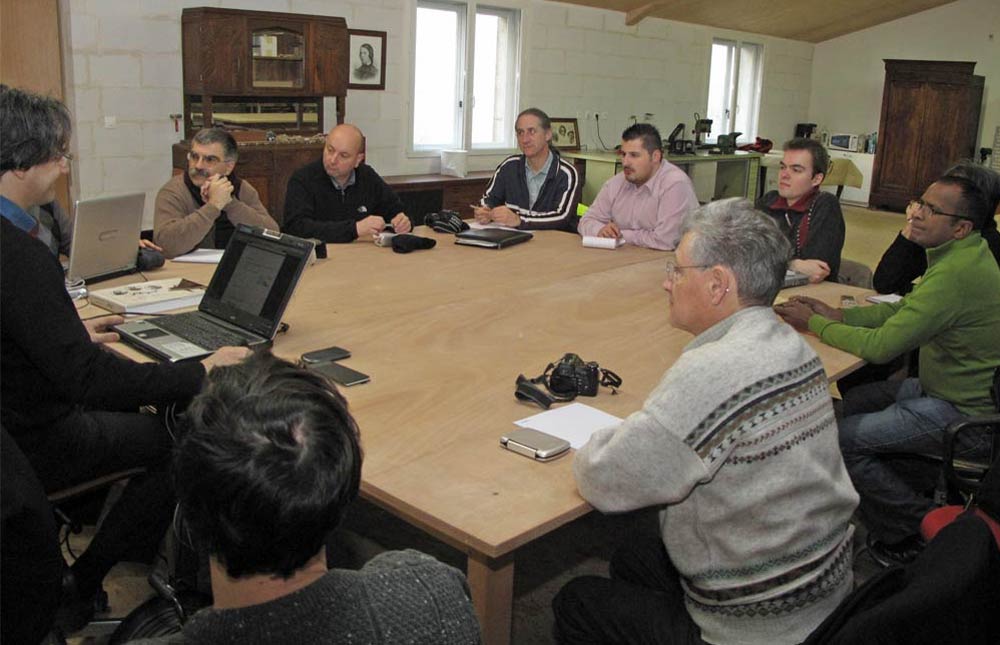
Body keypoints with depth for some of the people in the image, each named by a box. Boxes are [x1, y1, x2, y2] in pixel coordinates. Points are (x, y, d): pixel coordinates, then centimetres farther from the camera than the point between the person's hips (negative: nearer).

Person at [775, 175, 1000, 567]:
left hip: (966, 416, -10)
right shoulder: (964, 255, 5)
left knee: (842, 439, -13)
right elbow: (904, 308, 12)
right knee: (857, 401, 15)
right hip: (959, 388, 10)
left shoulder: (955, 274, -28)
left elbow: (880, 346, -26)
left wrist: (813, 323, -14)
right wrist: (836, 315, -1)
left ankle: (914, 530, 8)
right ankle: (933, 492, 23)